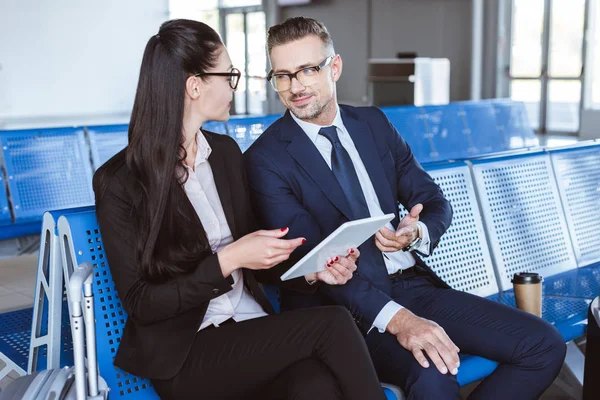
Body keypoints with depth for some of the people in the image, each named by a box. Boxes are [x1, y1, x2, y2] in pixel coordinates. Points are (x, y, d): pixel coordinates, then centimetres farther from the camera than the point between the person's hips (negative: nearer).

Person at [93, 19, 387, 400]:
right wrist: (226, 261, -20)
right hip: (183, 354, -4)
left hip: (252, 326, 5)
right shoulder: (119, 181, -10)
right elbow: (141, 304, -10)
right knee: (331, 324, -26)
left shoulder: (226, 151, 8)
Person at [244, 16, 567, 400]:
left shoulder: (374, 122, 10)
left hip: (414, 282, 6)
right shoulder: (265, 158, -7)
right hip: (344, 303, -5)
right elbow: (311, 258, -17)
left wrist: (416, 233, -12)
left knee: (545, 345, -6)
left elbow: (436, 203, 13)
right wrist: (395, 318, -30)